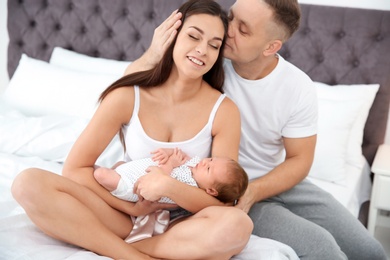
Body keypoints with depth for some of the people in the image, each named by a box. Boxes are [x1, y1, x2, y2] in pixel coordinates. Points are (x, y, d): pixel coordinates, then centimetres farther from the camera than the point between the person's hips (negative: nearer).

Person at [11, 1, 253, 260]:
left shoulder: (224, 111, -9)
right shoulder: (127, 96, -8)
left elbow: (224, 203, -11)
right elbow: (74, 168, -5)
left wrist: (170, 186, -27)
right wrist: (130, 206, -14)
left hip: (184, 226, 0)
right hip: (127, 216, 1)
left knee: (237, 225, -35)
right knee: (29, 183, -20)